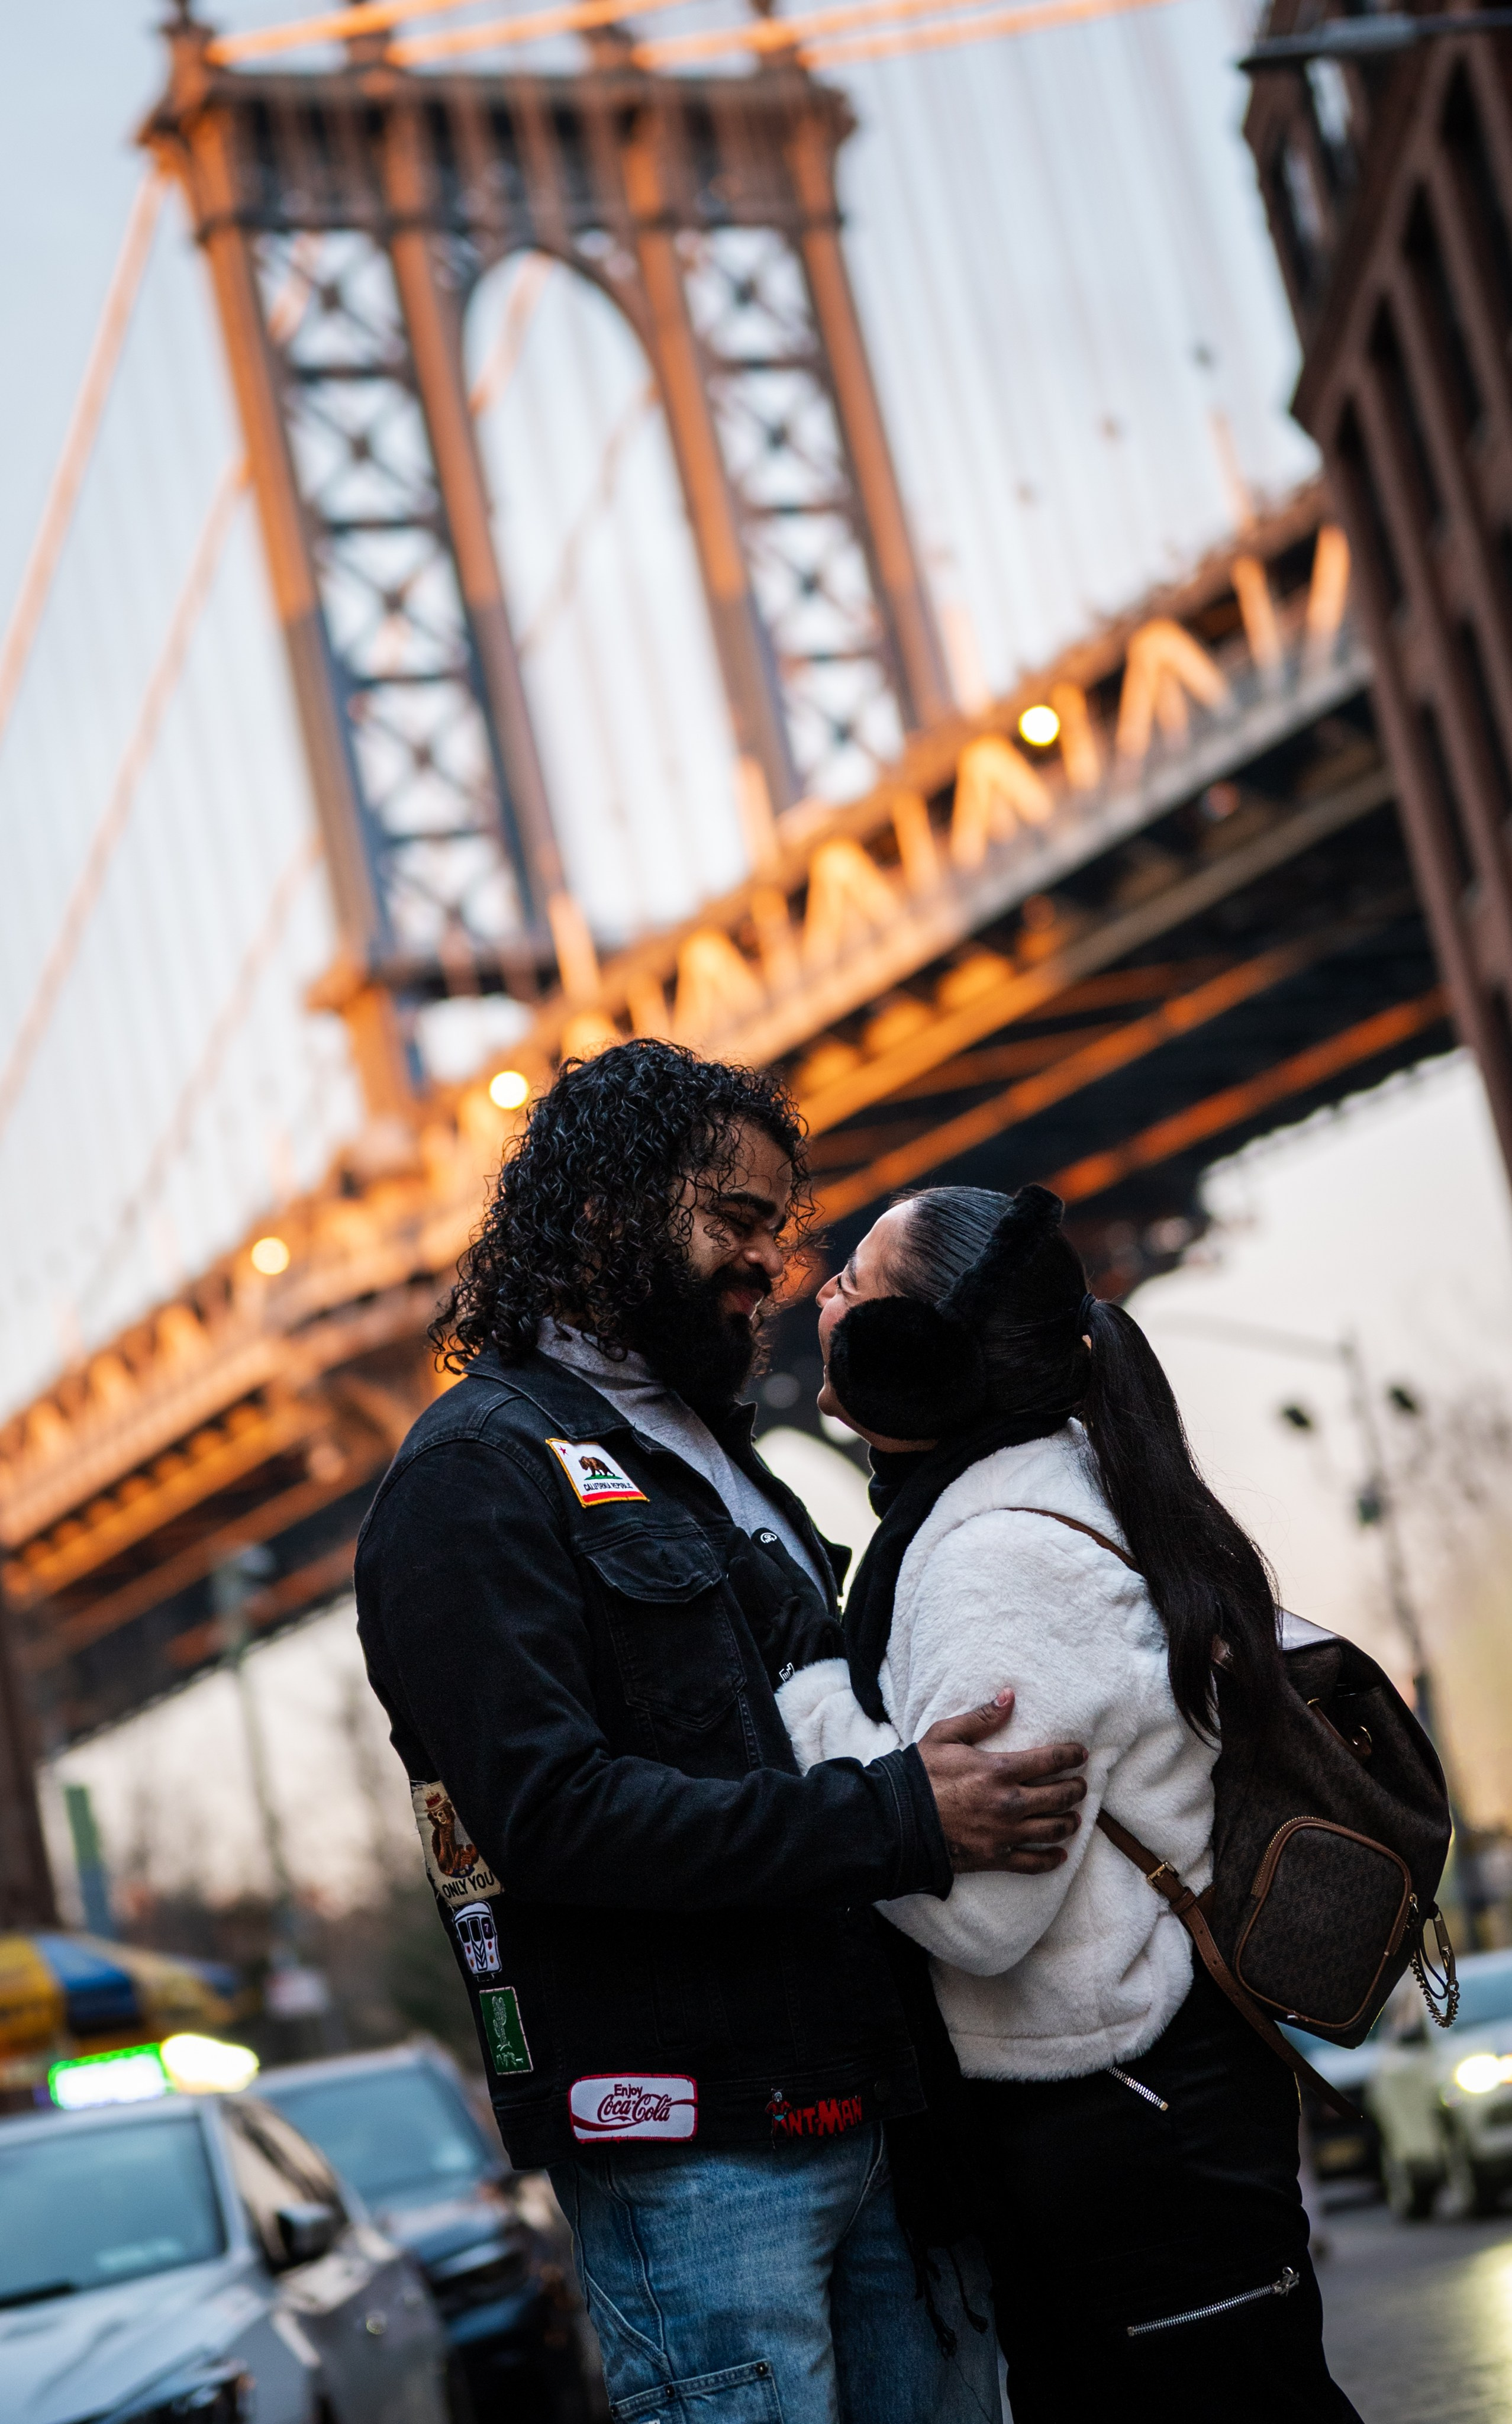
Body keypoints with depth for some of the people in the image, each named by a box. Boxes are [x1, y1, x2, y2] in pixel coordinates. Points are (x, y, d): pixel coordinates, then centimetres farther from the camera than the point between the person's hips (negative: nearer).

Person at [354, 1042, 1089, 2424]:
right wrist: (899, 1820, -23)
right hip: (688, 2148, -8)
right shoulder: (476, 1471, -7)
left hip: (871, 2100, 8)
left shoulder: (718, 1460, 22)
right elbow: (547, 1806, -19)